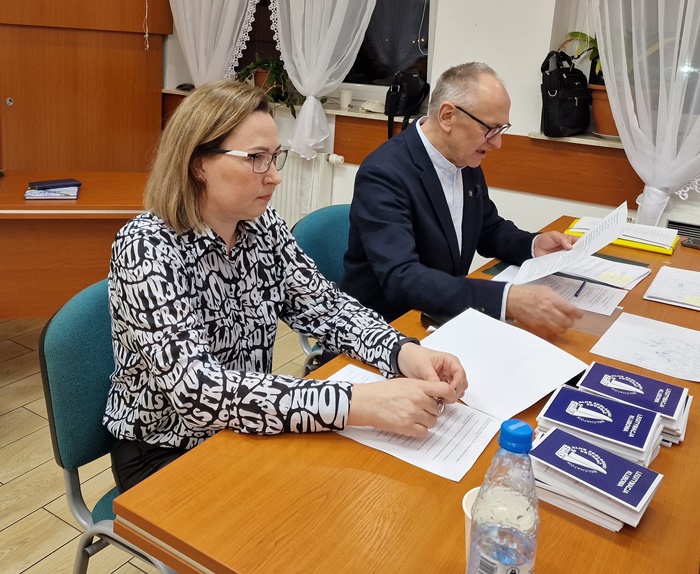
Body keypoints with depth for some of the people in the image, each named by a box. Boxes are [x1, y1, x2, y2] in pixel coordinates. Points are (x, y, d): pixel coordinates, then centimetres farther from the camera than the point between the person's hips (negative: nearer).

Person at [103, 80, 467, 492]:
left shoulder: (263, 225, -5)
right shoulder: (146, 247, -25)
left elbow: (322, 304, -3)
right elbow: (196, 388, -35)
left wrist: (405, 351, -23)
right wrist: (358, 404, -42)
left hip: (248, 431, 5)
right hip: (165, 454, -5)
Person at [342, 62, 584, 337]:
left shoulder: (465, 160, 1)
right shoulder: (383, 174, -22)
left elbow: (489, 229, 16)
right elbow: (400, 278, -33)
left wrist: (533, 244, -5)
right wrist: (507, 300, -40)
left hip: (442, 317, 7)